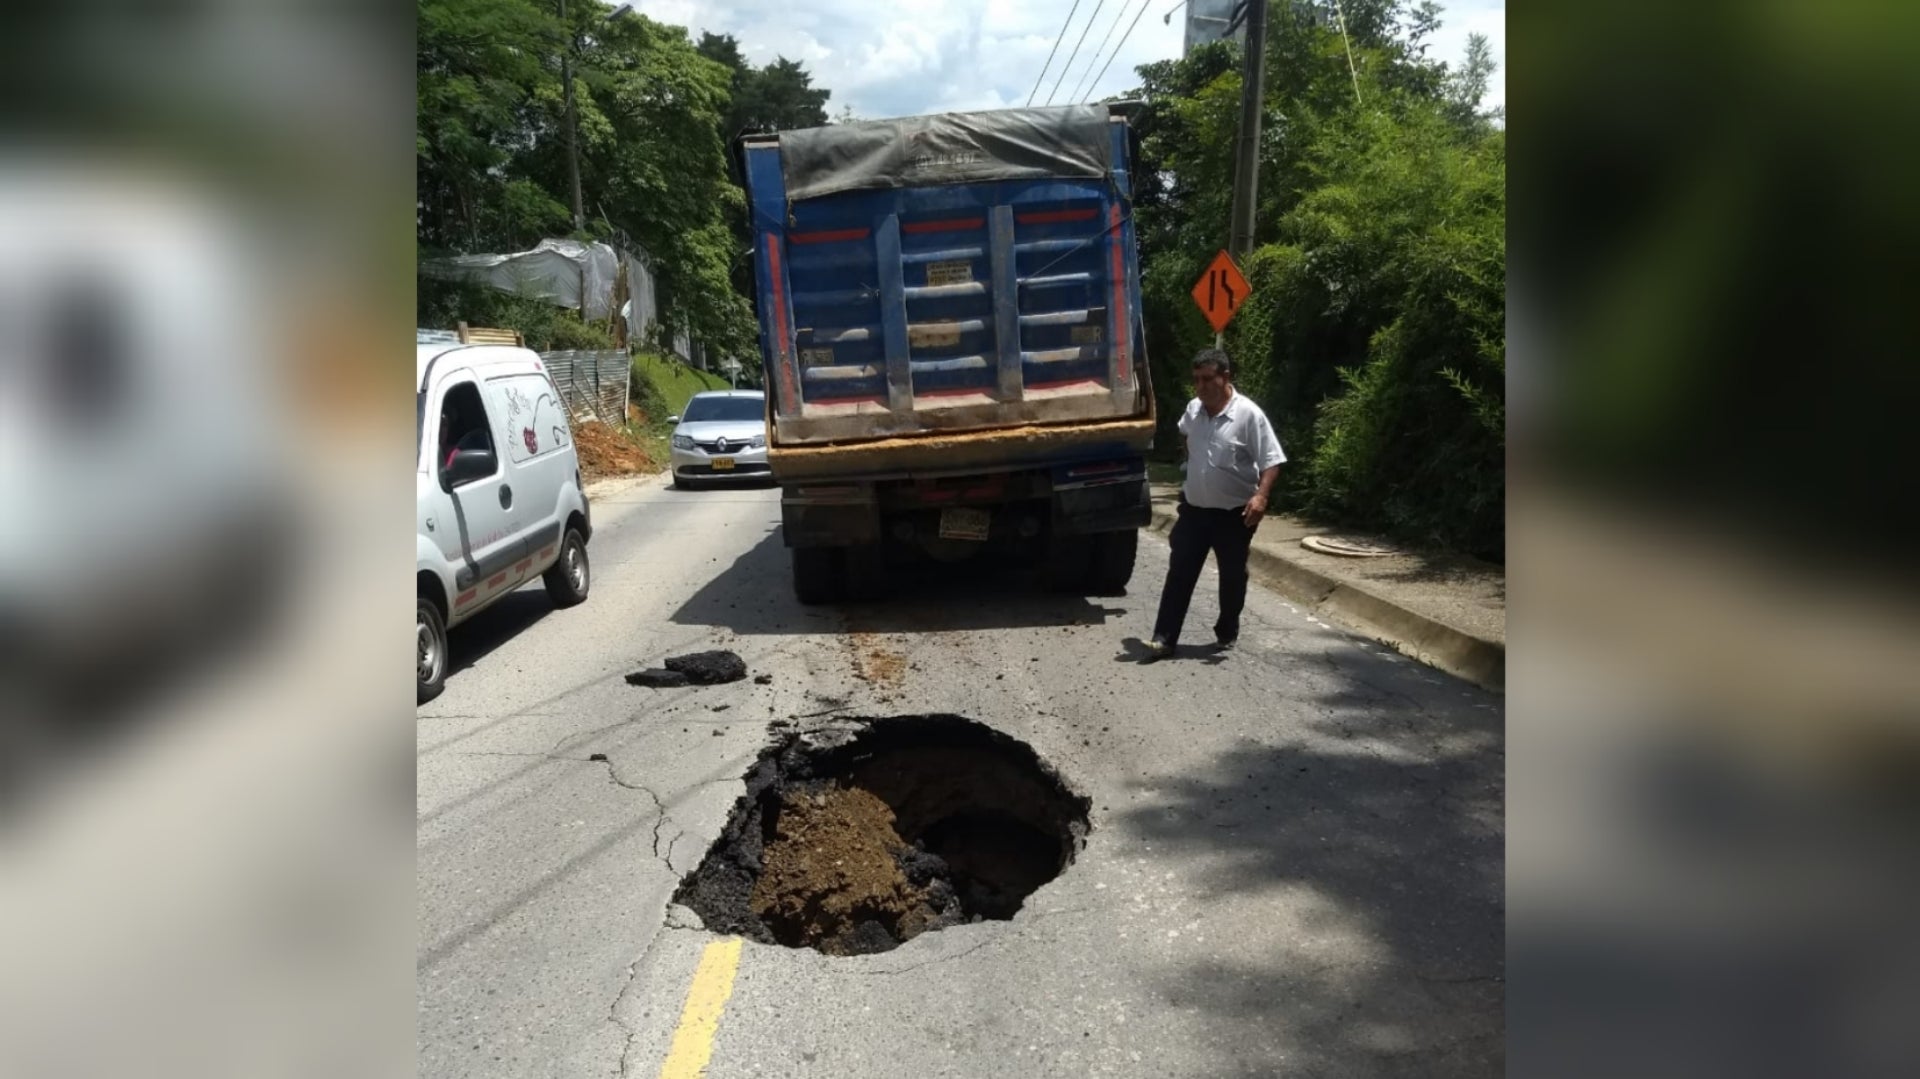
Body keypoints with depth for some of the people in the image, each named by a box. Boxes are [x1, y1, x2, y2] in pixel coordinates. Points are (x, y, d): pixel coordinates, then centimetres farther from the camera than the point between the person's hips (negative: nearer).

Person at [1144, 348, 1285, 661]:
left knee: (1232, 576, 11)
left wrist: (1261, 495, -31)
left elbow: (1272, 461, -17)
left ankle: (1227, 632, 30)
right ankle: (1165, 637, 3)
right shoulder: (1193, 409, 1)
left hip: (1233, 513, -4)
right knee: (1180, 573, 1)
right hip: (1193, 508, 4)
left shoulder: (1249, 415, -17)